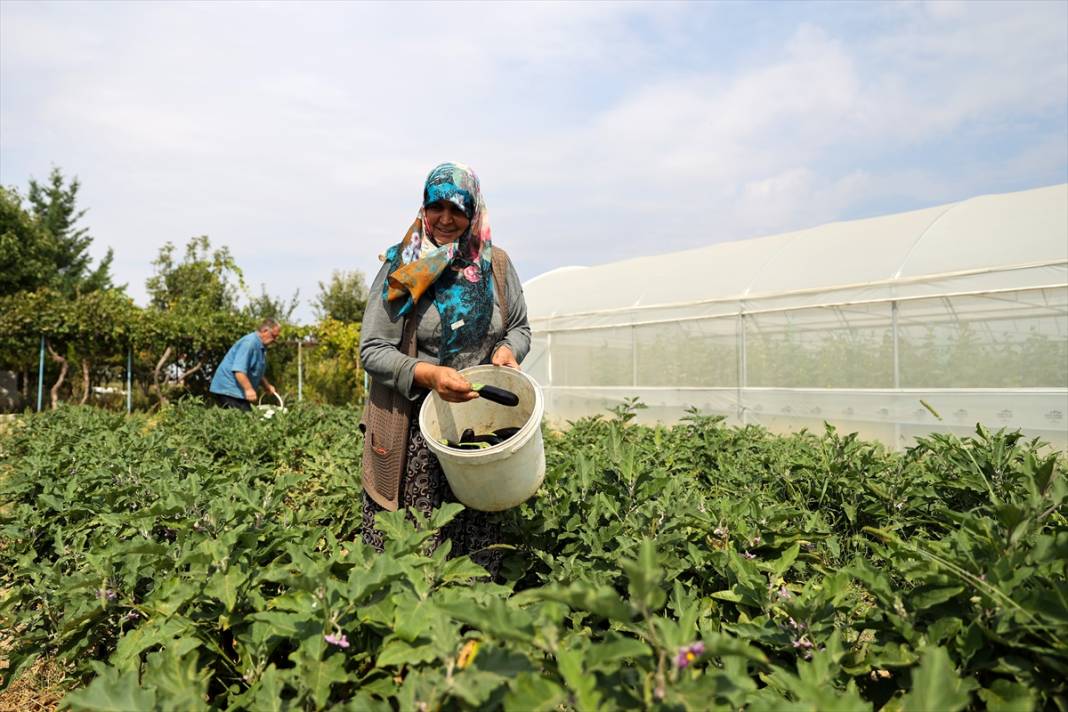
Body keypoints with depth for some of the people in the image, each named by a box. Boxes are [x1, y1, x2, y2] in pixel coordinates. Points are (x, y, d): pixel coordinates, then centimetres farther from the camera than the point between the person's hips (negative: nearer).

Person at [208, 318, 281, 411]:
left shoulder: (261, 347, 17)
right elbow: (238, 369, -27)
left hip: (239, 392, 10)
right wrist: (248, 389, -32)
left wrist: (267, 386, 28)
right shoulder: (249, 343, -17)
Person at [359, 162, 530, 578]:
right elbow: (372, 351, -5)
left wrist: (508, 349, -6)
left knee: (478, 545, 5)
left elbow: (520, 327, 18)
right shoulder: (401, 267, -4)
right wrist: (427, 374, -22)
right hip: (412, 426, -2)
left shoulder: (495, 265, 5)